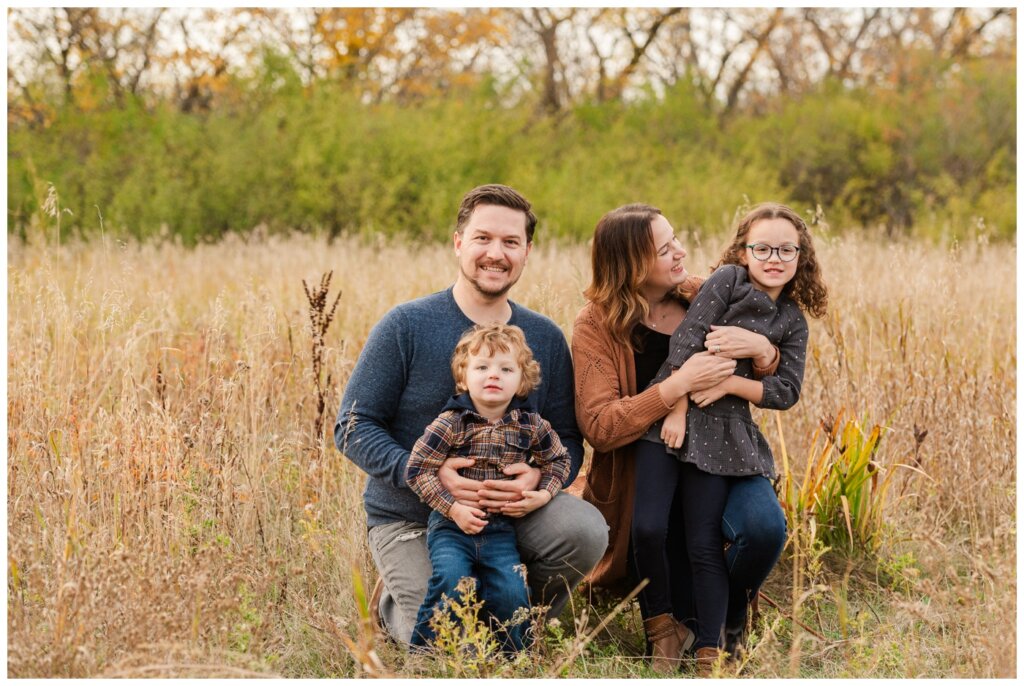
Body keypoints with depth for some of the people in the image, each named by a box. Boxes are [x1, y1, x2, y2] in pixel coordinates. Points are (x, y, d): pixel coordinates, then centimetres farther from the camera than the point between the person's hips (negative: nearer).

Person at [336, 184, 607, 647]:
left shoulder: (545, 338, 2)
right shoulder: (406, 326, -10)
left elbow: (566, 438, 4)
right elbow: (352, 428, -11)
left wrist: (539, 478, -21)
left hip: (511, 508, 3)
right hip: (410, 517, -3)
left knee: (585, 530, -26)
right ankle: (393, 602, 17)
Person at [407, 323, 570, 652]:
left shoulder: (531, 426, 2)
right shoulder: (451, 424, -10)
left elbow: (558, 458, 18)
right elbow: (417, 468, -10)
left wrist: (543, 494, 0)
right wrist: (454, 508, -17)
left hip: (500, 529, 3)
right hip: (452, 525, -3)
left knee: (512, 593, -11)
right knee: (451, 582, -25)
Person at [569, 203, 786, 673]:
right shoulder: (596, 327, -8)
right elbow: (598, 427, -20)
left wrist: (761, 349, -17)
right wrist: (679, 384, -29)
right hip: (644, 457, -3)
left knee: (764, 527, -26)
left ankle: (726, 623, 6)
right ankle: (665, 627, -3)